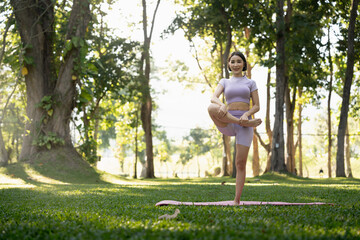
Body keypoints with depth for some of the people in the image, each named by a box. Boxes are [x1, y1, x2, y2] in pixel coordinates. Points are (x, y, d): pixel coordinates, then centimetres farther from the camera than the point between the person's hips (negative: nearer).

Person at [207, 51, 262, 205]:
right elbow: (213, 98, -5)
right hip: (227, 125, 1)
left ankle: (236, 201, 0)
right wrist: (222, 105, -29)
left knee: (241, 163, -7)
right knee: (211, 108, -32)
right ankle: (249, 123, -23)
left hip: (245, 126, -1)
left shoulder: (250, 83, 12)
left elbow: (257, 106, 6)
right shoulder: (224, 82, 14)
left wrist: (246, 114, -17)